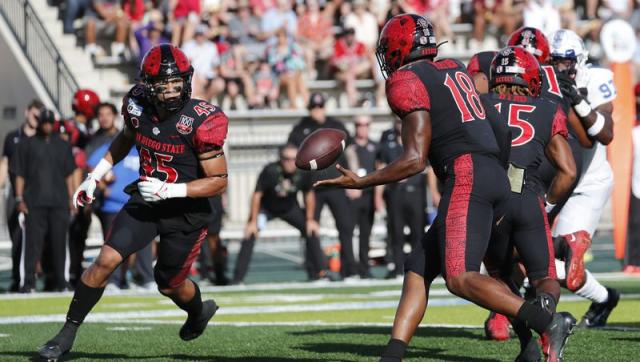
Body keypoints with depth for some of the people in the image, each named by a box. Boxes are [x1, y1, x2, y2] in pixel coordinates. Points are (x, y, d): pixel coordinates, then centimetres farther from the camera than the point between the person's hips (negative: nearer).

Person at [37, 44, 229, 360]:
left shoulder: (201, 122, -23)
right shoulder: (137, 106, -9)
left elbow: (218, 180, -18)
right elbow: (126, 139, 16)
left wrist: (169, 190, -27)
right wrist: (94, 177, 10)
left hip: (186, 211, -3)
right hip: (145, 200, 3)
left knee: (169, 284, 12)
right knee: (106, 260, -12)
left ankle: (199, 312, 48)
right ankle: (68, 332, -1)